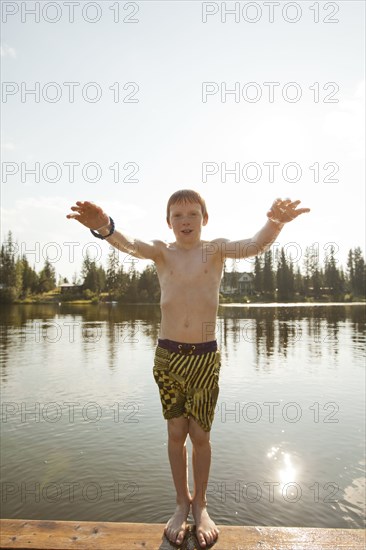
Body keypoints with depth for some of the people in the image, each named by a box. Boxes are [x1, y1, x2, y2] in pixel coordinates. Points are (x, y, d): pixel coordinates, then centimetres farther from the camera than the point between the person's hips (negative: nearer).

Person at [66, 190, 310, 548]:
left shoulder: (215, 249, -2)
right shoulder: (162, 252, 0)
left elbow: (253, 246, -21)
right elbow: (129, 246, -21)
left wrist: (275, 223, -43)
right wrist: (105, 228, -43)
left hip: (205, 356, -1)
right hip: (167, 355, 1)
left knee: (200, 434, 11)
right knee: (176, 432, 13)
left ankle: (200, 504, 36)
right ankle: (182, 503, 36)